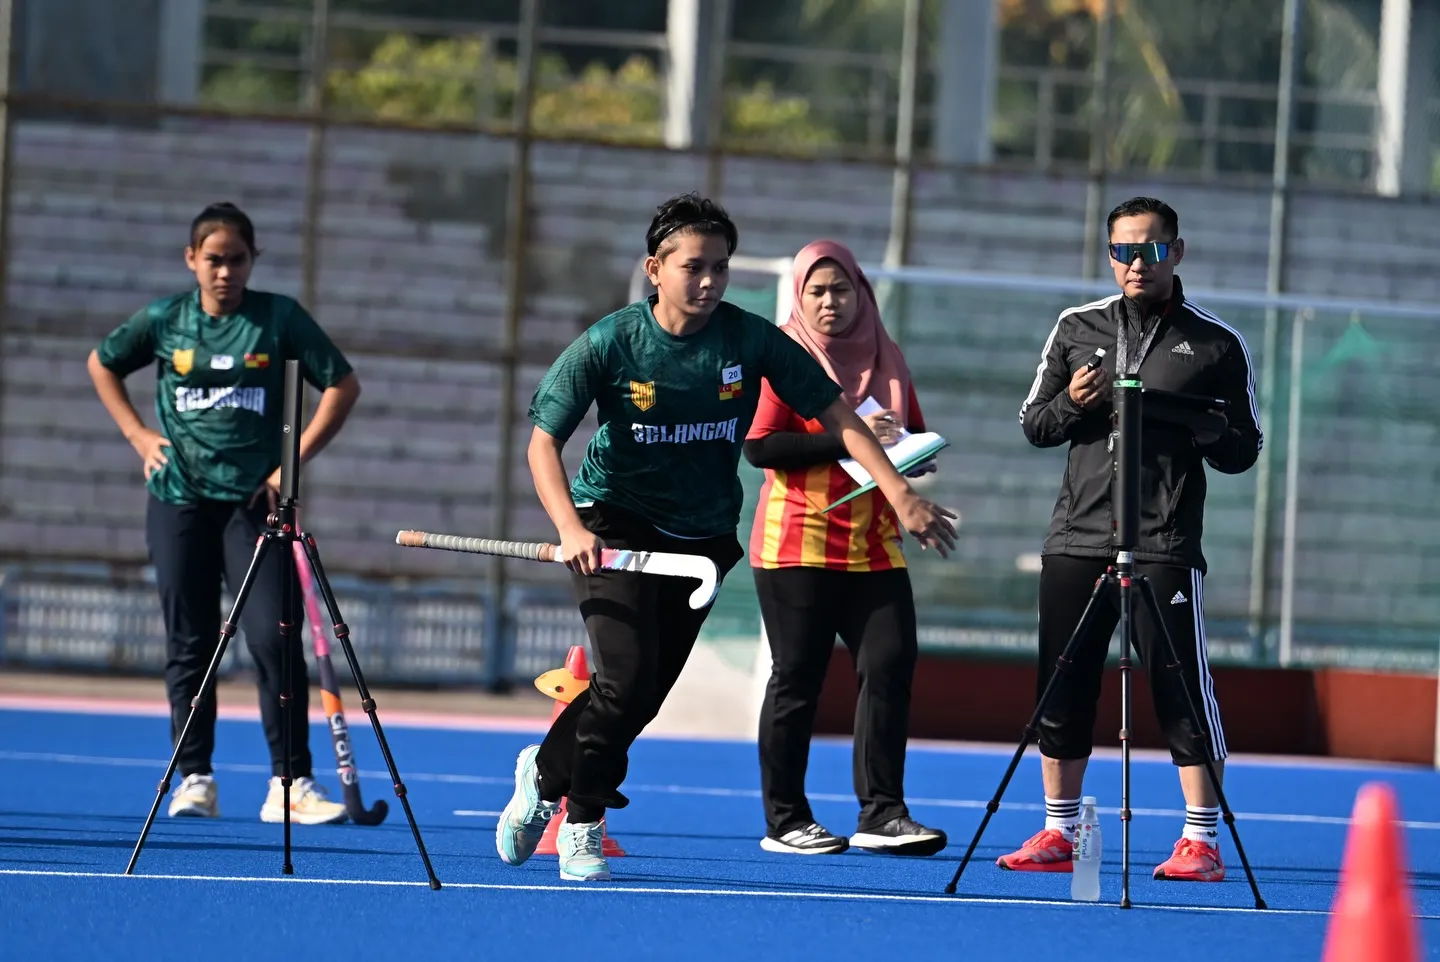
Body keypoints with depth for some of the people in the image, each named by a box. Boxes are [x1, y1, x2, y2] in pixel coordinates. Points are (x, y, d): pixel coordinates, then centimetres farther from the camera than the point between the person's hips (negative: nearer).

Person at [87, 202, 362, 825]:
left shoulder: (279, 318, -2)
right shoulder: (164, 320, 4)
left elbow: (342, 385, 1)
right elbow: (103, 365, 20)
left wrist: (296, 460, -6)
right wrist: (137, 435, 9)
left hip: (254, 500, -2)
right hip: (179, 499, 2)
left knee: (275, 639, -11)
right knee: (189, 645, 5)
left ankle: (291, 784, -10)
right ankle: (194, 780, 11)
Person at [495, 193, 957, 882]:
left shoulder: (753, 340, -8)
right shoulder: (611, 343, -12)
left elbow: (835, 414, -3)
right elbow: (543, 442, -9)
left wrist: (901, 494, -13)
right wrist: (570, 529, -25)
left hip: (702, 536, 3)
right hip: (614, 525, -3)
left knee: (645, 694, 0)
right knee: (628, 679, -18)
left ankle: (545, 773, 29)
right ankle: (582, 820, 7)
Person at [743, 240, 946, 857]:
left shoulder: (885, 357, 14)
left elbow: (915, 435, 23)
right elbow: (759, 446, -13)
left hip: (875, 544, 5)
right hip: (797, 544, -5)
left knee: (890, 663, -7)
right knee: (797, 678, -1)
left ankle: (881, 814, -5)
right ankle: (784, 822, 7)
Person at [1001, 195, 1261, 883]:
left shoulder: (1216, 344, 3)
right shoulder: (1077, 328, 12)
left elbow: (1243, 452, 6)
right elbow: (1033, 425, 16)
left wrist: (1203, 425, -14)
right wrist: (1072, 402, -5)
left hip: (1164, 549, -4)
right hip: (1076, 541, 4)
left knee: (1182, 688, -8)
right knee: (1062, 692, 6)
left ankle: (1202, 840, -3)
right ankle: (1058, 834, 17)